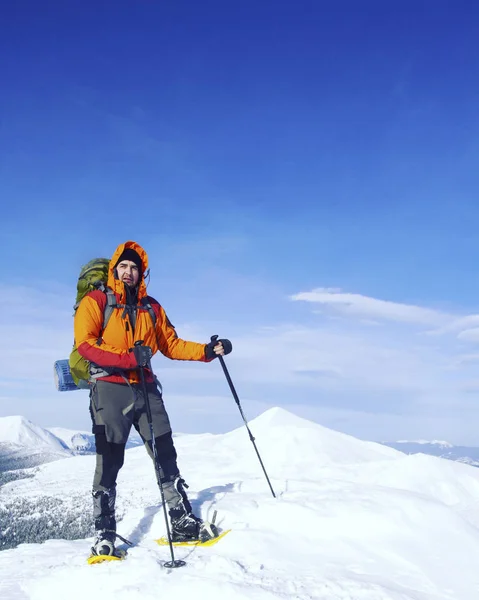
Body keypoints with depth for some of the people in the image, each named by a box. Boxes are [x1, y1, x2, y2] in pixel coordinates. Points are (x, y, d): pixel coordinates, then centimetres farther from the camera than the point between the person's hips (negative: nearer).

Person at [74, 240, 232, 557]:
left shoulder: (151, 307, 16)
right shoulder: (95, 302, 1)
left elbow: (171, 344, 16)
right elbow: (85, 343, -12)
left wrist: (208, 350, 4)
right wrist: (127, 358, -23)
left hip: (145, 388, 5)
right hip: (110, 388, -4)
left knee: (166, 455, 4)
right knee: (109, 462, -4)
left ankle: (183, 522, 11)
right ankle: (105, 535, 5)